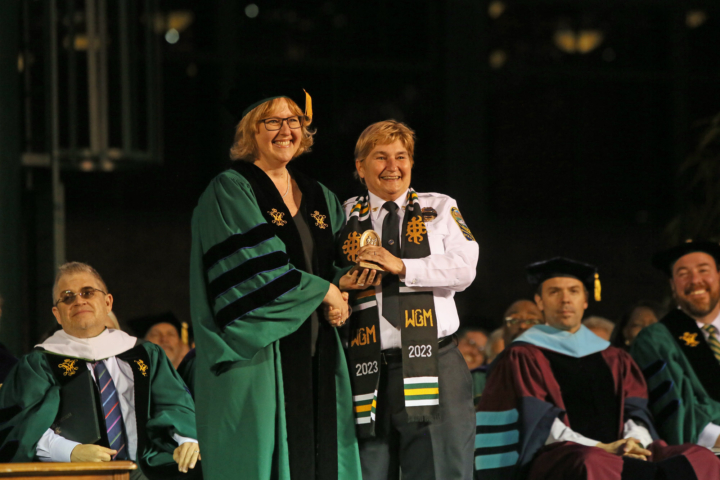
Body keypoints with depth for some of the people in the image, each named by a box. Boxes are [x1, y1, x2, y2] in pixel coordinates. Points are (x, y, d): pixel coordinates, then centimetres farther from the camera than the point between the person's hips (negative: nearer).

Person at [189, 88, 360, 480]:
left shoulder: (319, 197, 17)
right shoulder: (231, 192, -4)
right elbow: (257, 270, -13)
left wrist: (343, 291, -3)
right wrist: (324, 291, -7)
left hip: (316, 355, 7)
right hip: (259, 353, -7)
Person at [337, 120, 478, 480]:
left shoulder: (440, 209, 14)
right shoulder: (344, 217, 17)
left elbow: (464, 270, 0)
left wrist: (403, 267, -10)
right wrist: (342, 285, -6)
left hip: (433, 366, -1)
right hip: (368, 367, 1)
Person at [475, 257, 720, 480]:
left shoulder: (614, 359, 25)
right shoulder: (522, 358, 10)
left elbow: (637, 413, 14)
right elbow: (537, 421, -3)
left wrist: (633, 442, -10)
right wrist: (600, 449, -14)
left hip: (621, 454, 5)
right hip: (554, 458, -5)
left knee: (700, 459, -24)